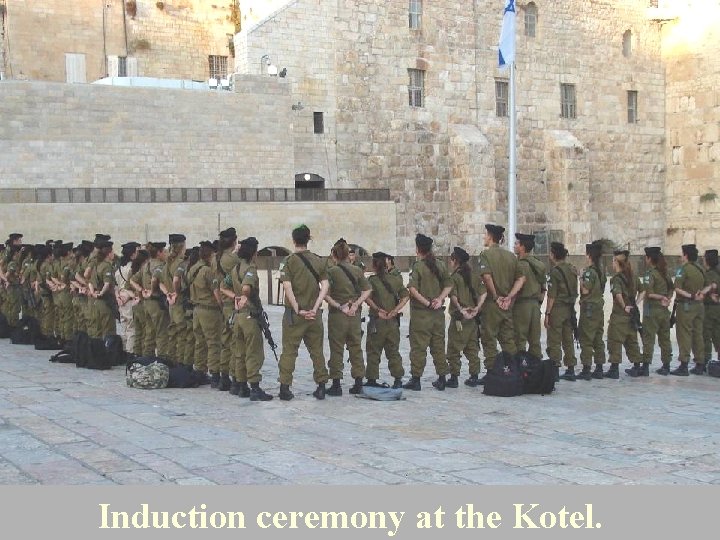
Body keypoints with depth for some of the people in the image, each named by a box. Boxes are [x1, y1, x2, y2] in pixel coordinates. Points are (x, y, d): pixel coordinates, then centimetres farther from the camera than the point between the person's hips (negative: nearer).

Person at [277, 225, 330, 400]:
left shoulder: (289, 261, -5)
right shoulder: (319, 261, 5)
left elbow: (287, 286, -14)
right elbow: (325, 286, -3)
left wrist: (298, 310, -11)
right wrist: (314, 308, -6)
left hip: (294, 313, -3)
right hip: (314, 314, 3)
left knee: (289, 351, 3)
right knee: (317, 350, 11)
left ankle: (285, 388, 1)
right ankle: (321, 387, 13)